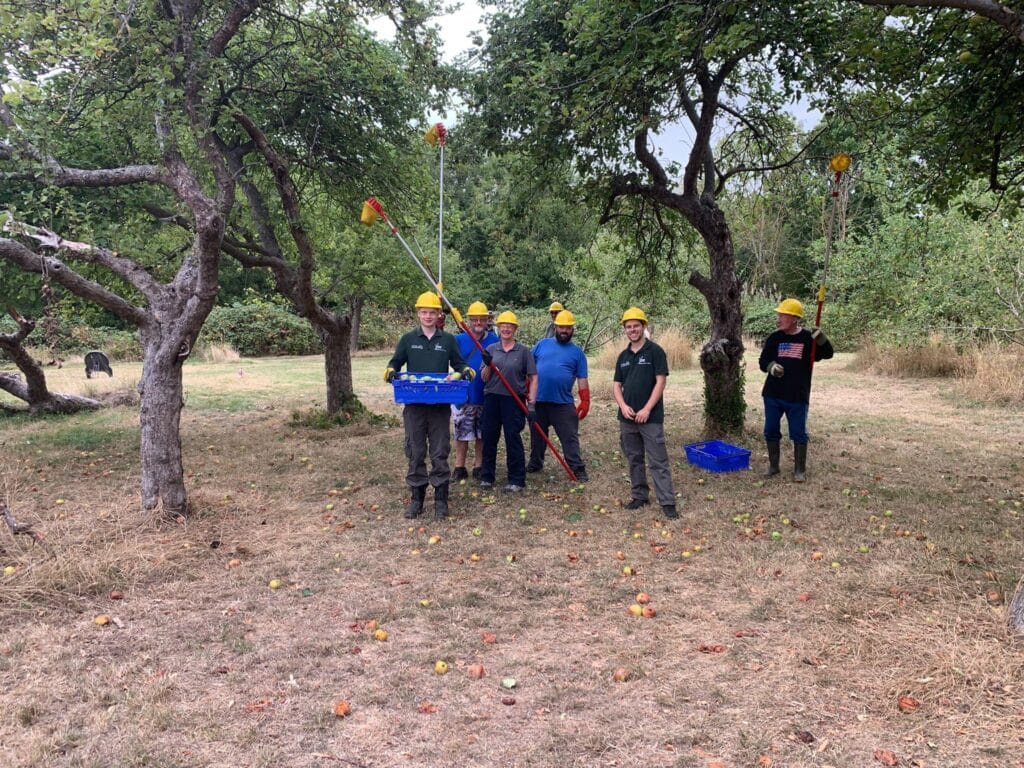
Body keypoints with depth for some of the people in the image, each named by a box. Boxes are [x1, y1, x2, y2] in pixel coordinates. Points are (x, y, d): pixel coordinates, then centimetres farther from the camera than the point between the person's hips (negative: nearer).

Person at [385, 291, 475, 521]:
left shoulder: (448, 340, 7)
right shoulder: (408, 339, 7)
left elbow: (459, 364, 13)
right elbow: (395, 362, 10)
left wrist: (466, 371, -9)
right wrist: (391, 372, -12)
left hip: (440, 406, 0)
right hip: (414, 405, 1)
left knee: (440, 453, 2)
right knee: (415, 453, 5)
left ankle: (441, 500, 10)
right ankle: (417, 499, 16)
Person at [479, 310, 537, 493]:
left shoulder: (523, 351, 1)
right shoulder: (491, 349, 7)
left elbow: (533, 378, 0)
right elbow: (484, 378, 6)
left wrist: (531, 404, -7)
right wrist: (488, 365, -14)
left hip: (514, 401, -3)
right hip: (492, 399, 3)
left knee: (513, 439, -1)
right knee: (489, 438, 9)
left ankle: (517, 480, 9)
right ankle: (487, 476, 22)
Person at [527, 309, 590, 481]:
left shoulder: (577, 352, 5)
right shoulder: (542, 344, 7)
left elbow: (582, 379, 3)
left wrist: (585, 400, -5)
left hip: (564, 403, -1)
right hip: (538, 401, 2)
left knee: (570, 438, -2)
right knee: (537, 436, 15)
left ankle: (577, 468, 3)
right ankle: (535, 464, 30)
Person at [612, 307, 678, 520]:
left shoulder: (655, 351, -5)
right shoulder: (623, 356, 11)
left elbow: (660, 382, -10)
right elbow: (616, 385, 12)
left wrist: (646, 409, -16)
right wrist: (623, 406, -6)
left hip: (651, 417, -6)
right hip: (627, 418, 6)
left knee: (658, 461, -4)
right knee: (634, 459, 13)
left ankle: (667, 502, -2)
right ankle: (640, 496, 25)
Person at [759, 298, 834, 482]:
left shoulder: (808, 338, -3)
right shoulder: (774, 338, 3)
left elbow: (828, 354, -3)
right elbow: (762, 361, 7)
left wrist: (821, 339, -21)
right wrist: (770, 366, -15)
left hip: (797, 397, -3)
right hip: (772, 395, 3)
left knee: (798, 434, 3)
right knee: (771, 431, 10)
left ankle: (800, 470, 16)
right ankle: (773, 466, 24)